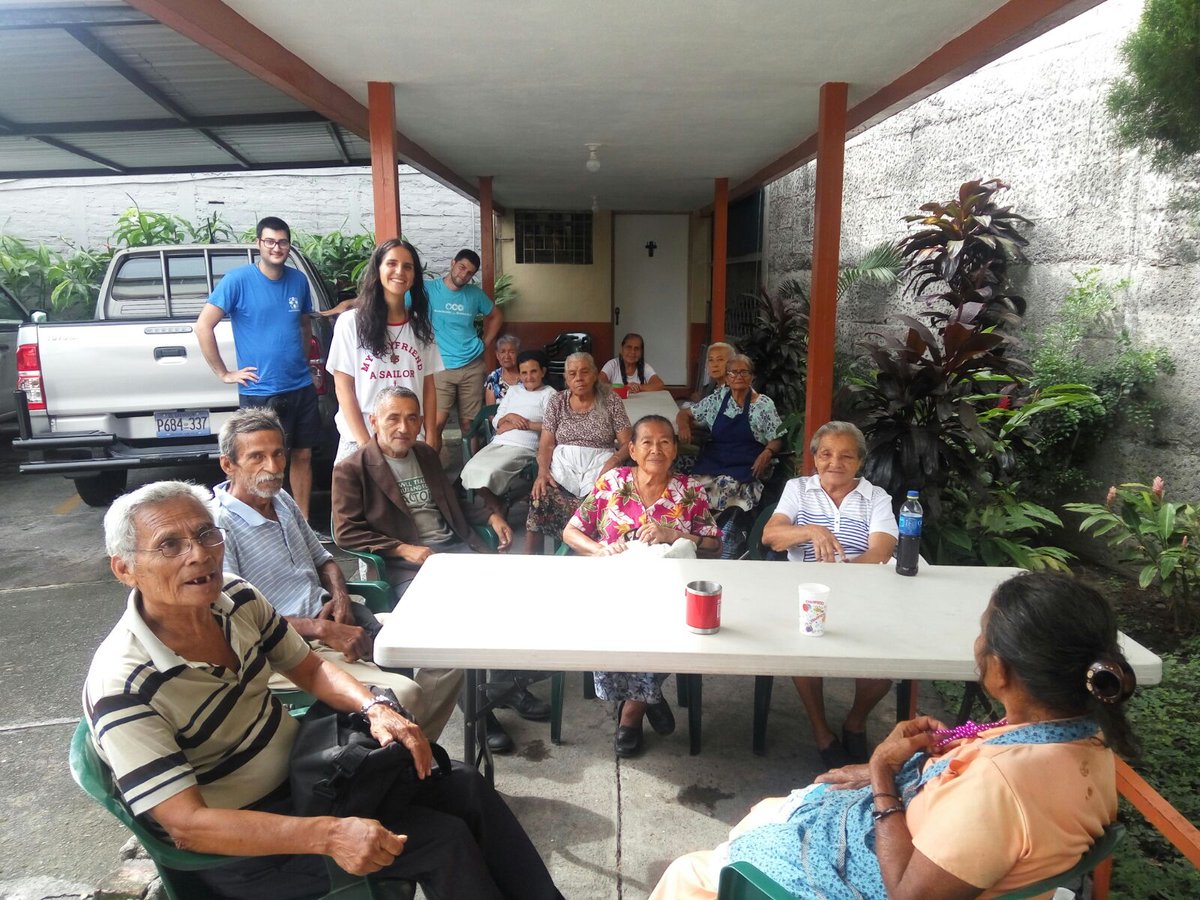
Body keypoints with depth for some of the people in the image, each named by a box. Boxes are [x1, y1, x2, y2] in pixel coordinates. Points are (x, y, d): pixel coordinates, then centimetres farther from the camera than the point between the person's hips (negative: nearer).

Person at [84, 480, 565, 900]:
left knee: (466, 790, 1)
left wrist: (376, 708, -14)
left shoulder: (235, 597, -8)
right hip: (240, 846, -6)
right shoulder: (122, 690, -26)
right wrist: (329, 835, -36)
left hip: (302, 769, 6)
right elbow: (186, 823, -28)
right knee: (444, 842, -16)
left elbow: (311, 668, 5)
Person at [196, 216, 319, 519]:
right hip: (260, 392, -5)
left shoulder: (298, 279, 6)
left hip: (302, 388, 5)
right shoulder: (238, 280, -9)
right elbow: (203, 326, -10)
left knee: (302, 456, 11)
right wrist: (224, 373, -9)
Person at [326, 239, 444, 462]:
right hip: (361, 441, -3)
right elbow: (343, 388, -4)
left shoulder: (421, 325, 8)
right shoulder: (350, 322, -3)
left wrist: (431, 438, 0)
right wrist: (365, 444, -11)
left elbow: (429, 387, 8)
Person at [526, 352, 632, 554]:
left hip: (599, 465, -1)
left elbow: (627, 443, 2)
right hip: (563, 465, 1)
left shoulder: (611, 401, 5)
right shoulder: (557, 402, 10)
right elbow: (546, 444, 6)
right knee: (541, 497, -30)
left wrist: (613, 462, -18)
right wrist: (543, 471, -13)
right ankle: (529, 558, -14)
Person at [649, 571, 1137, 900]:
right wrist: (898, 770, -2)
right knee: (768, 812, 29)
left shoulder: (995, 784, -40)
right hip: (923, 843, 9)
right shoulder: (1088, 736, -12)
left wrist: (883, 774, -21)